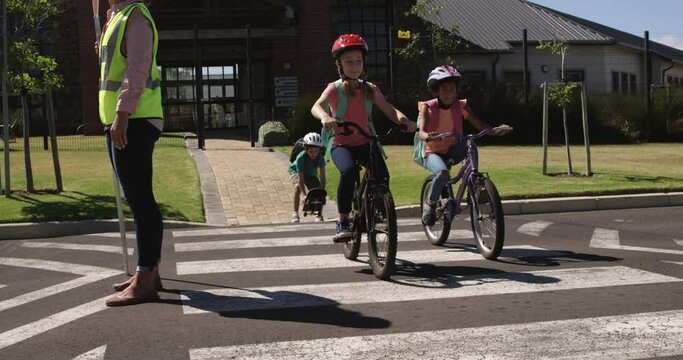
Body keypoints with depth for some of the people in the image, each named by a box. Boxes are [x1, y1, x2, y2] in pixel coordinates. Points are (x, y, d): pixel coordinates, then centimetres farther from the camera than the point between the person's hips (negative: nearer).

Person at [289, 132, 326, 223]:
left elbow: (322, 177, -26)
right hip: (296, 171, -3)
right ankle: (295, 213, -21)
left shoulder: (320, 157, -30)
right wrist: (305, 195, -43)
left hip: (311, 175, 3)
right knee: (298, 187, -32)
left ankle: (319, 215, 6)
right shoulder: (301, 157, -38)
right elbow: (301, 179, -38)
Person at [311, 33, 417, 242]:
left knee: (382, 175, -22)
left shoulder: (369, 89, 7)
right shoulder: (334, 89, -5)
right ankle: (343, 221, -21)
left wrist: (403, 119, -24)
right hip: (341, 144, -3)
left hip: (364, 143, 3)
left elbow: (389, 110, -1)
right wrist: (325, 117, -47)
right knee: (349, 170, -35)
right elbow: (316, 107, -23)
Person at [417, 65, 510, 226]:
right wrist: (428, 137, -48)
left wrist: (496, 131, -31)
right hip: (433, 153, -3)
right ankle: (430, 203, -9)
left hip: (451, 152, 3)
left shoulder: (461, 106, -3)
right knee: (443, 172, -36)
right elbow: (421, 132, -23)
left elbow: (479, 125, -11)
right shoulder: (427, 107, -10)